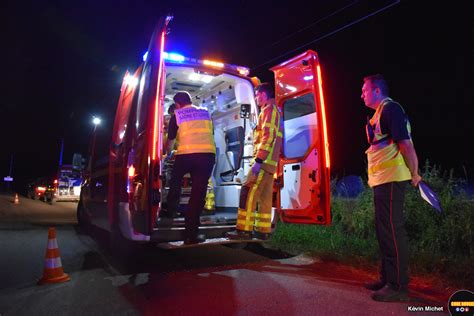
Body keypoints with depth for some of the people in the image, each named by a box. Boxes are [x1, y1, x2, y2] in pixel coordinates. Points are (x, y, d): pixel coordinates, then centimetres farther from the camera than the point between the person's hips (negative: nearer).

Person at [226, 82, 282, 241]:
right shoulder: (272, 111, 26)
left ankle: (244, 229, -11)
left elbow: (268, 136, -18)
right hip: (269, 162, 10)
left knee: (248, 192, -12)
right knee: (264, 196, 8)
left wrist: (258, 160, -23)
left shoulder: (269, 109, -5)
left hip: (264, 161, -10)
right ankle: (263, 230, 12)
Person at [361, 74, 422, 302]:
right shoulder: (380, 113, 21)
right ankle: (387, 279, 24)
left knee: (392, 230, -5)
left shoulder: (390, 108, -9)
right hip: (382, 179, 10)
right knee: (384, 230, 13)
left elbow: (405, 142, -16)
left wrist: (414, 174, -10)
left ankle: (398, 286, 5)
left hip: (391, 179, -10)